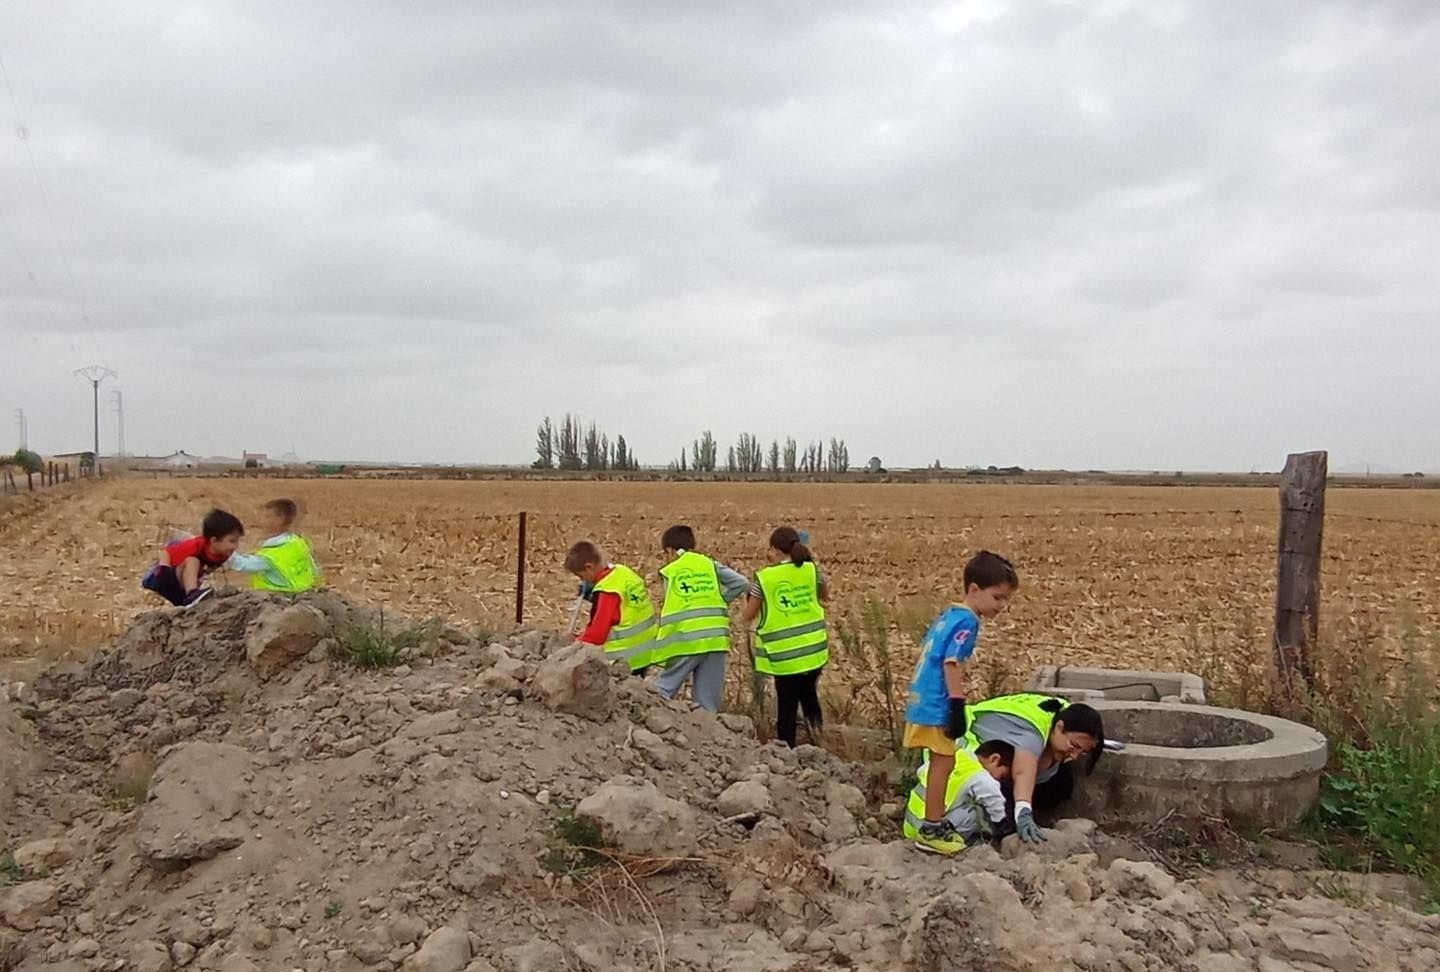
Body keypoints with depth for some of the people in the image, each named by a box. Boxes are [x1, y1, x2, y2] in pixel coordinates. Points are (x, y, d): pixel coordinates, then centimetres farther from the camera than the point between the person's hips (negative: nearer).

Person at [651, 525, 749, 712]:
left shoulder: (669, 571, 5)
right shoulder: (710, 564, 11)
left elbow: (671, 607, -2)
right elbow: (742, 583, 4)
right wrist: (718, 601, 14)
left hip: (687, 641, -3)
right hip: (715, 638, 3)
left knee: (663, 693, 7)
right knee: (709, 702, 7)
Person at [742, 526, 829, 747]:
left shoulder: (764, 577, -7)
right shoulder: (812, 570, -1)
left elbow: (748, 616, 1)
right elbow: (825, 596, 18)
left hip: (784, 654, -2)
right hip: (814, 649, 2)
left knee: (786, 706, 8)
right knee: (808, 690, 24)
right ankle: (814, 719, -1)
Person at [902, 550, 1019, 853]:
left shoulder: (948, 615, 12)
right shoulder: (967, 621, -16)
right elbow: (951, 664, -23)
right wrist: (958, 708, -21)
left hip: (925, 702, 10)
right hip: (937, 706, -10)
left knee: (939, 765, 18)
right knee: (943, 765, 0)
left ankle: (935, 823, 27)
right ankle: (932, 829, 7)